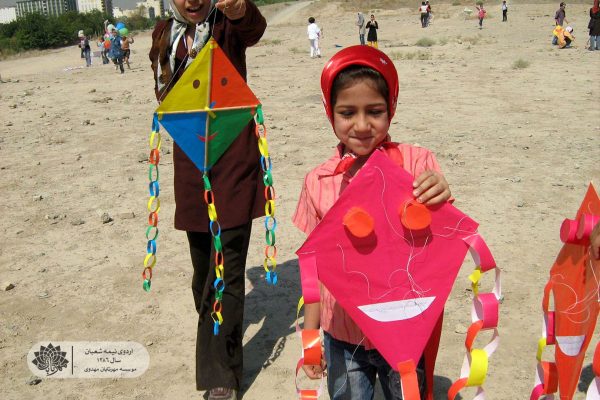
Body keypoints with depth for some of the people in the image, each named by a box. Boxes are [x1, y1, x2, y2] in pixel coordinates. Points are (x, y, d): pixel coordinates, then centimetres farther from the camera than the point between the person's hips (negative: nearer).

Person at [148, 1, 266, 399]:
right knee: (203, 265, 17)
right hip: (190, 163, 5)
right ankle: (217, 347, 40)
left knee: (227, 269, -7)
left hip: (234, 161, -5)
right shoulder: (165, 33, 8)